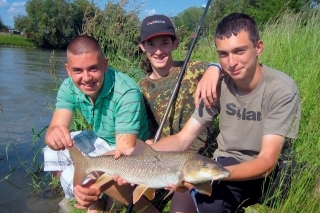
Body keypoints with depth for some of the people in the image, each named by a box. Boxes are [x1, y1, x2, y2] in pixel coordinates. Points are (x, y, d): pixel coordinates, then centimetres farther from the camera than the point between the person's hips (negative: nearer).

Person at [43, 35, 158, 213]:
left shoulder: (127, 93, -32)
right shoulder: (69, 87, -13)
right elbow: (55, 128, -23)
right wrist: (53, 135, -50)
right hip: (101, 142, 7)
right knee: (52, 152, 1)